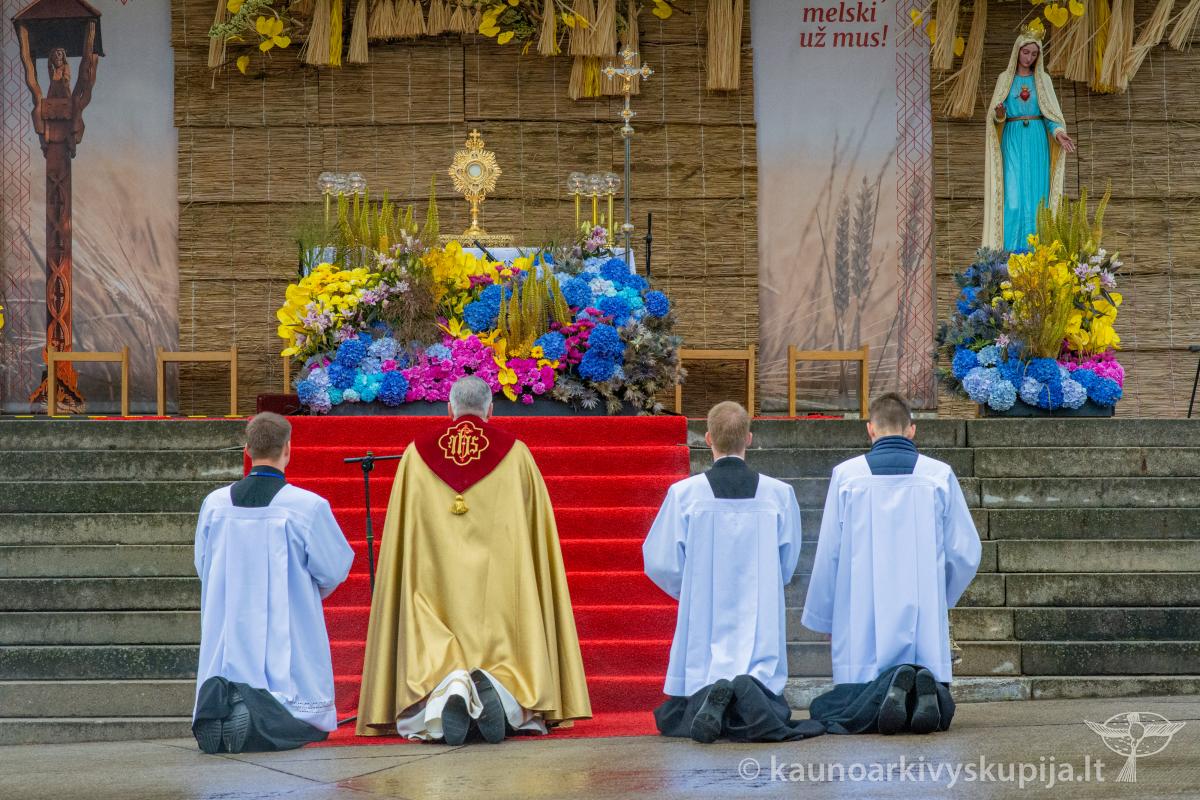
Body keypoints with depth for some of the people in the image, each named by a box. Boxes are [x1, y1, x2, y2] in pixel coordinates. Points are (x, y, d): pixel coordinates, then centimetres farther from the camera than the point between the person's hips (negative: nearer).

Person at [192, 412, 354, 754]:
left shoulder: (214, 504, 0)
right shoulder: (308, 506, -11)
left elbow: (202, 566, 12)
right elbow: (336, 569, -1)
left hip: (229, 633, 4)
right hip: (288, 637, -4)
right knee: (305, 719, 5)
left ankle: (219, 704, -20)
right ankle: (260, 715, -27)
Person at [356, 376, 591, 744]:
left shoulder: (417, 454, 7)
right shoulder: (516, 453, 5)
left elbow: (401, 534, 10)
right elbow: (537, 529, 9)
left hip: (437, 584, 1)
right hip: (499, 585, 0)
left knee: (431, 658, -1)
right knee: (502, 651, 5)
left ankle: (442, 692, -35)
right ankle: (496, 685, -30)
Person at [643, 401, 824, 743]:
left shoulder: (684, 494, -6)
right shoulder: (779, 494, -2)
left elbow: (661, 564, -2)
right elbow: (788, 565, 8)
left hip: (704, 628, -1)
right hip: (761, 628, 1)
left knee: (673, 718, 12)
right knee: (774, 717, 9)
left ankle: (709, 697, -24)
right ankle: (751, 694, -27)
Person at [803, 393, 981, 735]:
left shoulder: (846, 475, 1)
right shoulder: (939, 475, 3)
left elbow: (828, 556, 3)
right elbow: (966, 553, 5)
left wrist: (820, 617, 17)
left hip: (863, 621, -1)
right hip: (925, 618, 1)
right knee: (938, 714, 9)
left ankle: (883, 691, -26)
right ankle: (927, 688, -26)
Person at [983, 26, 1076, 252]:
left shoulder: (1043, 79, 9)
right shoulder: (1005, 79, 8)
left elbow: (1051, 114, 4)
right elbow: (995, 115, 4)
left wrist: (1058, 132, -15)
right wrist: (1000, 114, -20)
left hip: (1037, 142, 1)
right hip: (1012, 141, -1)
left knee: (1036, 195, -3)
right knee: (1013, 194, -9)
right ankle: (1012, 249, -9)